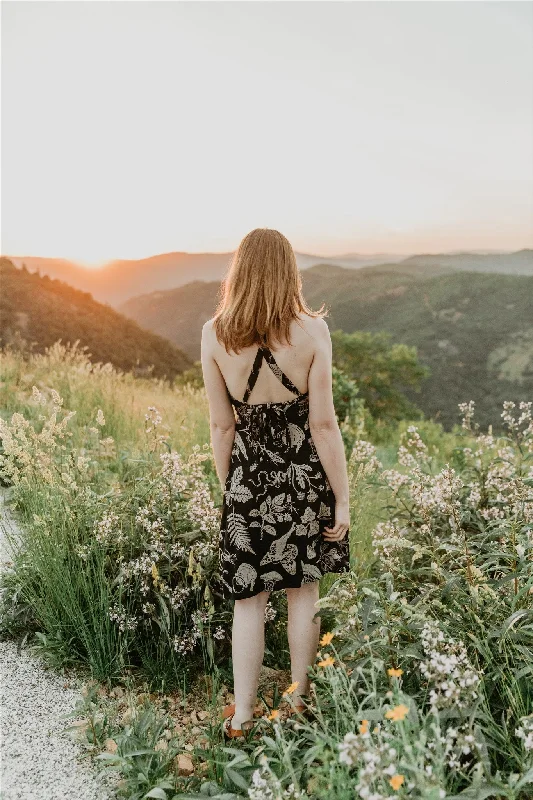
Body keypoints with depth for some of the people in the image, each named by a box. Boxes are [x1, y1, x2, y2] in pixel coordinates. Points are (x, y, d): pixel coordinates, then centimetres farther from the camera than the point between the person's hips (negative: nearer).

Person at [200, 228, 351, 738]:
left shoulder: (214, 334, -9)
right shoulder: (312, 330, -13)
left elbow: (221, 426, -4)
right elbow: (323, 424, -12)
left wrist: (228, 488, 10)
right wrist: (343, 499, -3)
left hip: (248, 479, 1)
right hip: (305, 477, 0)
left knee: (248, 600, 14)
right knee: (303, 591, 18)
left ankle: (241, 719, 27)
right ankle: (300, 700, 36)